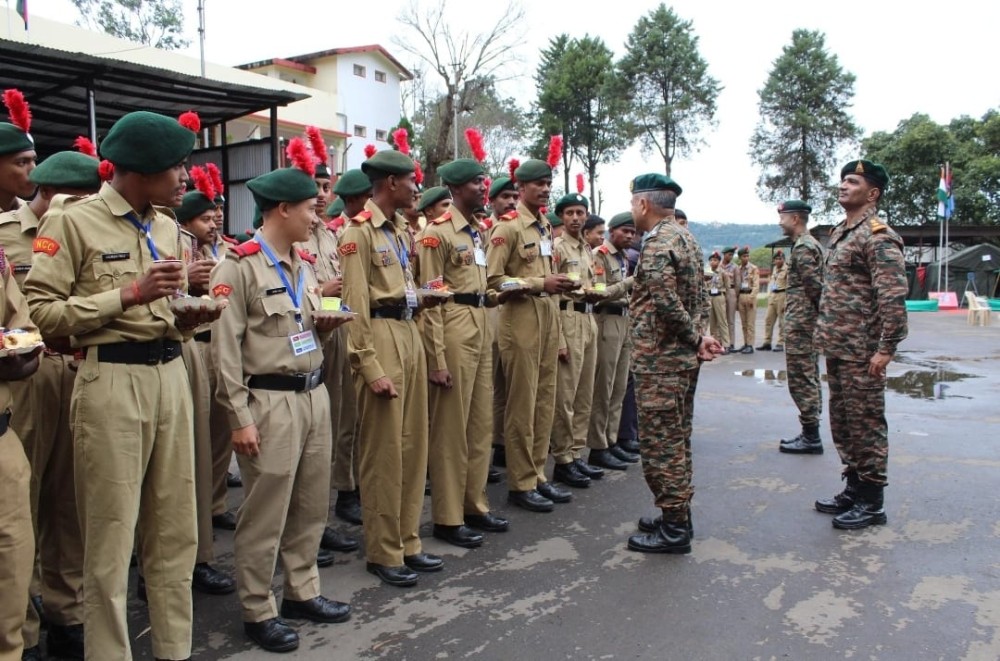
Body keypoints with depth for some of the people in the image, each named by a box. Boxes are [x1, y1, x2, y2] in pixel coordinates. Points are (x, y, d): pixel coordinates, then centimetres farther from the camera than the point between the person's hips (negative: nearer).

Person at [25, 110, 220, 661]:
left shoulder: (167, 226, 14)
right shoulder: (73, 220, -6)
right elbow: (42, 310, -11)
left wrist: (188, 317, 1)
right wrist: (130, 292, -16)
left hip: (171, 375, 7)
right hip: (111, 381, -6)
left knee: (176, 527, 12)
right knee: (111, 536, 3)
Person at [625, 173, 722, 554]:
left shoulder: (657, 243, -17)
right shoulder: (685, 237, 14)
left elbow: (667, 304, -27)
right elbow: (700, 299, 16)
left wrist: (695, 339, -15)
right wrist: (697, 338, 6)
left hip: (659, 361, -10)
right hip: (683, 358, 10)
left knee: (660, 443, -2)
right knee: (676, 439, 17)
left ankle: (673, 530, 5)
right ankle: (677, 516, 27)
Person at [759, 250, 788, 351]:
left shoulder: (787, 269, -9)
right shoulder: (774, 268, 14)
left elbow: (789, 286, -13)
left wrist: (786, 302, -17)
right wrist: (769, 295, 14)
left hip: (782, 295, -7)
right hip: (773, 295, 7)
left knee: (782, 322, -1)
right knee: (768, 319, 7)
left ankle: (780, 344, 4)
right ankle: (767, 342, 13)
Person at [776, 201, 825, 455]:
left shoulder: (802, 248, -15)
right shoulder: (812, 244, 18)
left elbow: (814, 286, -22)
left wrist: (819, 312, -10)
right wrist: (820, 311, 15)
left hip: (800, 323, -11)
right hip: (809, 323, 11)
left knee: (801, 380, -6)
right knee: (809, 379, 14)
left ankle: (811, 437, -2)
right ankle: (810, 434, 21)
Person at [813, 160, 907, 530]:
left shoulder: (878, 237, -14)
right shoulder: (841, 233, 15)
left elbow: (893, 296, -20)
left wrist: (886, 349, -22)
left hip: (861, 352, -9)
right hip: (836, 348, 9)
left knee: (866, 424, 0)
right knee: (843, 423, 16)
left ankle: (872, 503, 11)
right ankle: (854, 489, 29)